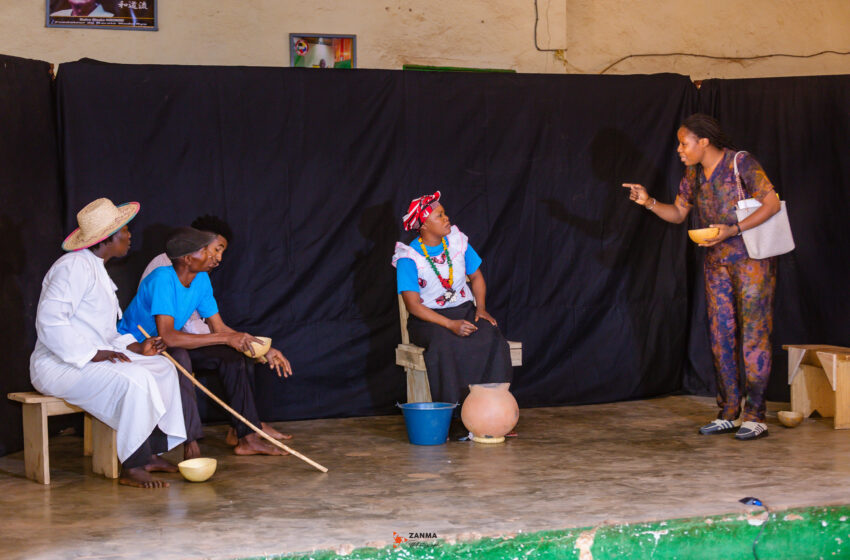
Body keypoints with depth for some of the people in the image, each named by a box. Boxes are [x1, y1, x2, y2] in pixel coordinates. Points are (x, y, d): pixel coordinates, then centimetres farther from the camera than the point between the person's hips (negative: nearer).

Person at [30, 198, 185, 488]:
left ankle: (153, 453, 0)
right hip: (59, 366, -11)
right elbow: (49, 322, -25)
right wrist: (92, 354, -26)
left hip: (89, 359, 11)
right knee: (134, 380, -31)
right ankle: (132, 469, -25)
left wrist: (136, 347, 6)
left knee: (162, 367, 2)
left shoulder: (96, 269, 19)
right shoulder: (74, 266, -15)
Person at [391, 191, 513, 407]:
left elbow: (476, 276, 17)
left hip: (464, 309, 4)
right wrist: (450, 325, -25)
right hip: (428, 318, -4)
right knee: (444, 341, -38)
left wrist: (481, 308, -2)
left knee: (490, 335, -28)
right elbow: (413, 305, -14)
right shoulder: (408, 258, -10)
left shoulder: (457, 242, 5)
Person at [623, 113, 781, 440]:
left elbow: (772, 203, -16)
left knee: (753, 334, -6)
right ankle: (729, 414, 13)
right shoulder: (693, 174, 8)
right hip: (717, 263, 7)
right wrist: (649, 202, -2)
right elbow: (678, 213, 16)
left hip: (752, 259, -7)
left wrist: (732, 230, -23)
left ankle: (755, 416, -3)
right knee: (721, 336, 6)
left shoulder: (740, 163, -13)